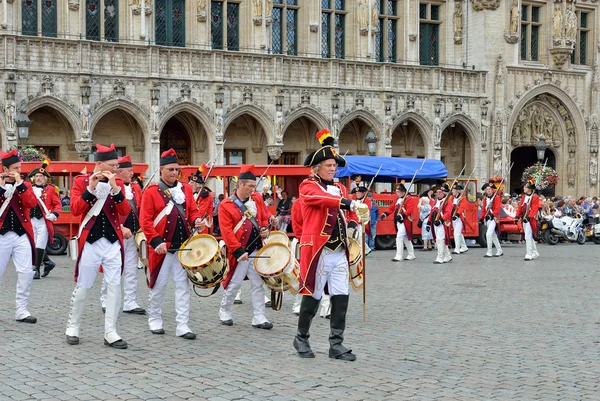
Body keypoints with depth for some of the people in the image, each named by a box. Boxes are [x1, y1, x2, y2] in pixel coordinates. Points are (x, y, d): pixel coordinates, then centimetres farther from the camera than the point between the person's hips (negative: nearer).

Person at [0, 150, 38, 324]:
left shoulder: (25, 185, 8)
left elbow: (32, 203, -9)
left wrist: (20, 183, -14)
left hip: (22, 235, 2)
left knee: (26, 273, -6)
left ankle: (21, 310, 2)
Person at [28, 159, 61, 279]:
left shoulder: (50, 189, -1)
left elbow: (58, 204, 0)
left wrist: (54, 214, -17)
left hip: (43, 221, -5)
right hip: (31, 221, 5)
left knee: (40, 246, -7)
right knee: (35, 245, 11)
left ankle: (36, 270, -3)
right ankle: (48, 262, 30)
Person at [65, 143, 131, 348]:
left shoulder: (118, 183, 7)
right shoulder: (81, 181, -1)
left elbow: (125, 212, -5)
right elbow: (75, 210, -11)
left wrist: (115, 188, -16)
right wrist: (90, 188, -20)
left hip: (113, 242, 3)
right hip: (90, 242, -3)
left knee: (114, 286, -1)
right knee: (82, 287, 4)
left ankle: (110, 332, 4)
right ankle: (73, 327, 20)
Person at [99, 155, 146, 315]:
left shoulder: (135, 187, 12)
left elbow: (140, 210, 16)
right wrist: (121, 228, -20)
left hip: (132, 235, 6)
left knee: (131, 270, 6)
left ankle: (130, 303, 11)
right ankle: (106, 301, 16)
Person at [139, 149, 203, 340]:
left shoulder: (186, 189, 9)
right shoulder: (151, 191, -5)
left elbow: (193, 211, 14)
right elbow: (145, 220, -9)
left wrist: (197, 221, -9)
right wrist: (156, 242, -18)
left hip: (183, 246, 4)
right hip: (162, 247, -4)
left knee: (183, 285, 2)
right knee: (159, 285, 6)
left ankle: (182, 326, 4)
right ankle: (154, 320, 24)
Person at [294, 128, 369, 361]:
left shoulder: (340, 188, 17)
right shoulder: (308, 187, -4)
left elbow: (349, 214, 23)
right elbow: (324, 199, -25)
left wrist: (352, 224, 0)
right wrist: (349, 203, -36)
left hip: (340, 253, 6)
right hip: (318, 252, -6)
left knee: (341, 297, 1)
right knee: (313, 297, 2)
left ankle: (336, 345, 8)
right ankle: (301, 339, 21)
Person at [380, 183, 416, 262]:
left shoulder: (409, 199, -10)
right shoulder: (397, 199, 16)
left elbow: (409, 210, -21)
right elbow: (392, 207, 16)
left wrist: (402, 216, -33)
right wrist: (385, 213, 1)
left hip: (405, 222, -9)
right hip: (398, 222, 9)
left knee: (399, 237, -16)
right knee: (406, 239, 17)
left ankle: (398, 256, -14)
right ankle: (411, 255, 28)